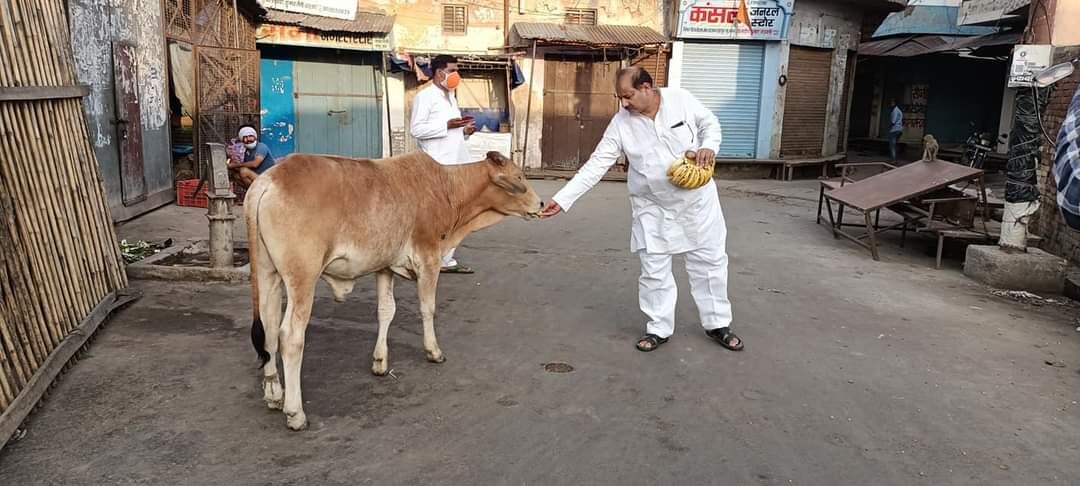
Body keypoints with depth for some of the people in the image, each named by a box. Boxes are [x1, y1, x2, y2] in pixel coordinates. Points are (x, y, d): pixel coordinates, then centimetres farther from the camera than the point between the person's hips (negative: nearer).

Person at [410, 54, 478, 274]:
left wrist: (464, 130, 8)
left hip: (455, 164, 8)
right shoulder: (424, 96, -6)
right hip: (437, 167, -8)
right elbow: (416, 129, -15)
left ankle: (447, 260, 17)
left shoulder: (450, 96, 20)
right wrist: (447, 125, -20)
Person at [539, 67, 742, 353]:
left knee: (710, 260, 8)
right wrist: (562, 199, -19)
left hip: (696, 198, 0)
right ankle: (659, 328, 21)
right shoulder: (621, 123, -12)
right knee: (654, 269, 4)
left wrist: (709, 146, -20)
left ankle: (717, 324, 25)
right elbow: (596, 165, -12)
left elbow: (709, 123, 3)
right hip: (652, 207, 0)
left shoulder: (681, 99, -13)